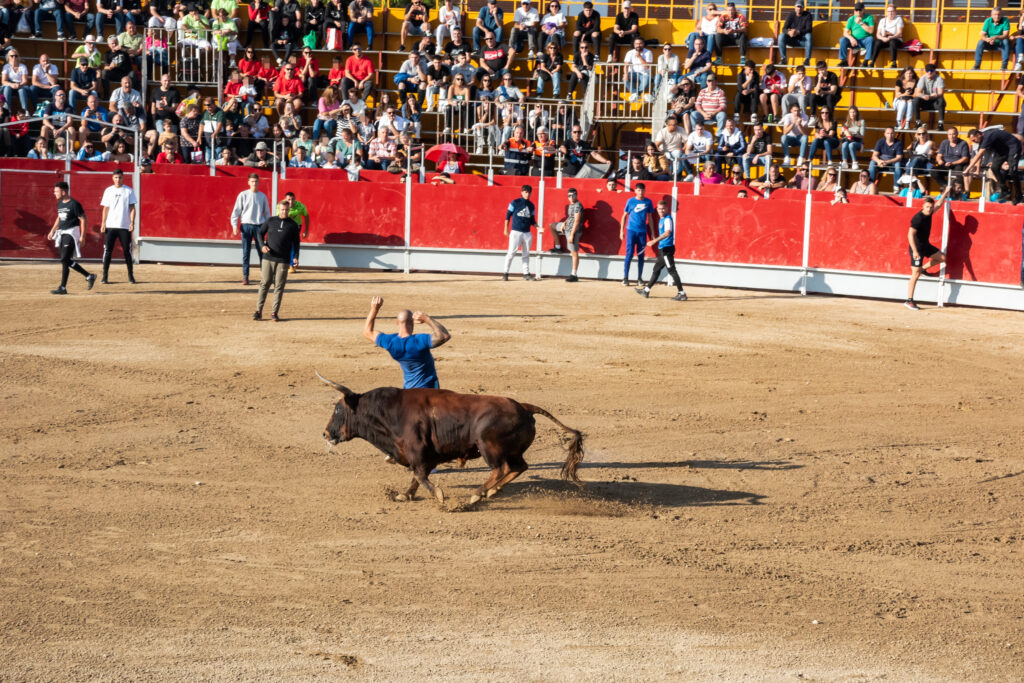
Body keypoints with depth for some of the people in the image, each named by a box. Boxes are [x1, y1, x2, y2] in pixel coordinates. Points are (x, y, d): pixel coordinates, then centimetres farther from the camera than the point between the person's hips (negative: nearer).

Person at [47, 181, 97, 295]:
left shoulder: (74, 204, -14)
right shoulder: (60, 203, 11)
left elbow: (83, 219, -13)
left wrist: (82, 236, -16)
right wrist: (53, 230, 17)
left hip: (71, 233, -9)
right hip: (62, 233, 9)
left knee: (64, 260, -12)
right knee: (67, 260, 11)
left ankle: (63, 288, -10)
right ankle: (89, 276, 24)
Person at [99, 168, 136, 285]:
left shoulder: (129, 191, 4)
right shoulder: (108, 191, 8)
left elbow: (132, 208, 2)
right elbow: (105, 208, 9)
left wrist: (132, 222, -10)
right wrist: (103, 224, 1)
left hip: (125, 226, -1)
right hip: (110, 226, 1)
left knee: (127, 251, 2)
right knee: (107, 251, -2)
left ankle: (130, 275, 12)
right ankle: (105, 276, 2)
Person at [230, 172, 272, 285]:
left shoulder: (262, 196, 8)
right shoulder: (243, 195, 3)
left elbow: (267, 212, 14)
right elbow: (236, 211, 2)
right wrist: (234, 225, -8)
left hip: (259, 226, 1)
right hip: (246, 225, -1)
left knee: (261, 252, 0)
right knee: (246, 252, -1)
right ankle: (245, 276, 3)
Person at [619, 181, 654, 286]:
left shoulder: (648, 202, 5)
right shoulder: (631, 201, 1)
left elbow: (650, 218, 12)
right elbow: (624, 216, 7)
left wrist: (652, 233, 11)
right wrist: (621, 231, 2)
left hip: (643, 231, 2)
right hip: (631, 230, -2)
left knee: (641, 256, 6)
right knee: (629, 254, -7)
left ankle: (639, 278, 14)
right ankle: (625, 278, -3)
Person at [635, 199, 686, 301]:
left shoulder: (668, 219, -14)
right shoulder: (661, 220, 15)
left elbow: (667, 233, -28)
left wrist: (655, 240, -37)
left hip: (667, 249, -10)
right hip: (663, 249, 10)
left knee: (672, 270, -11)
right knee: (656, 269, 18)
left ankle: (681, 293, -11)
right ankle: (646, 290, 29)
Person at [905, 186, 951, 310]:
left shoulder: (929, 214, 1)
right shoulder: (918, 218, -24)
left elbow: (939, 204, 23)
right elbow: (910, 235, -28)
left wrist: (945, 192, 25)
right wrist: (915, 251, -32)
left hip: (925, 245, 9)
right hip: (917, 247, -9)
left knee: (942, 258, 11)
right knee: (916, 274, -8)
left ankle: (923, 268, 27)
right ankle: (909, 301, -4)